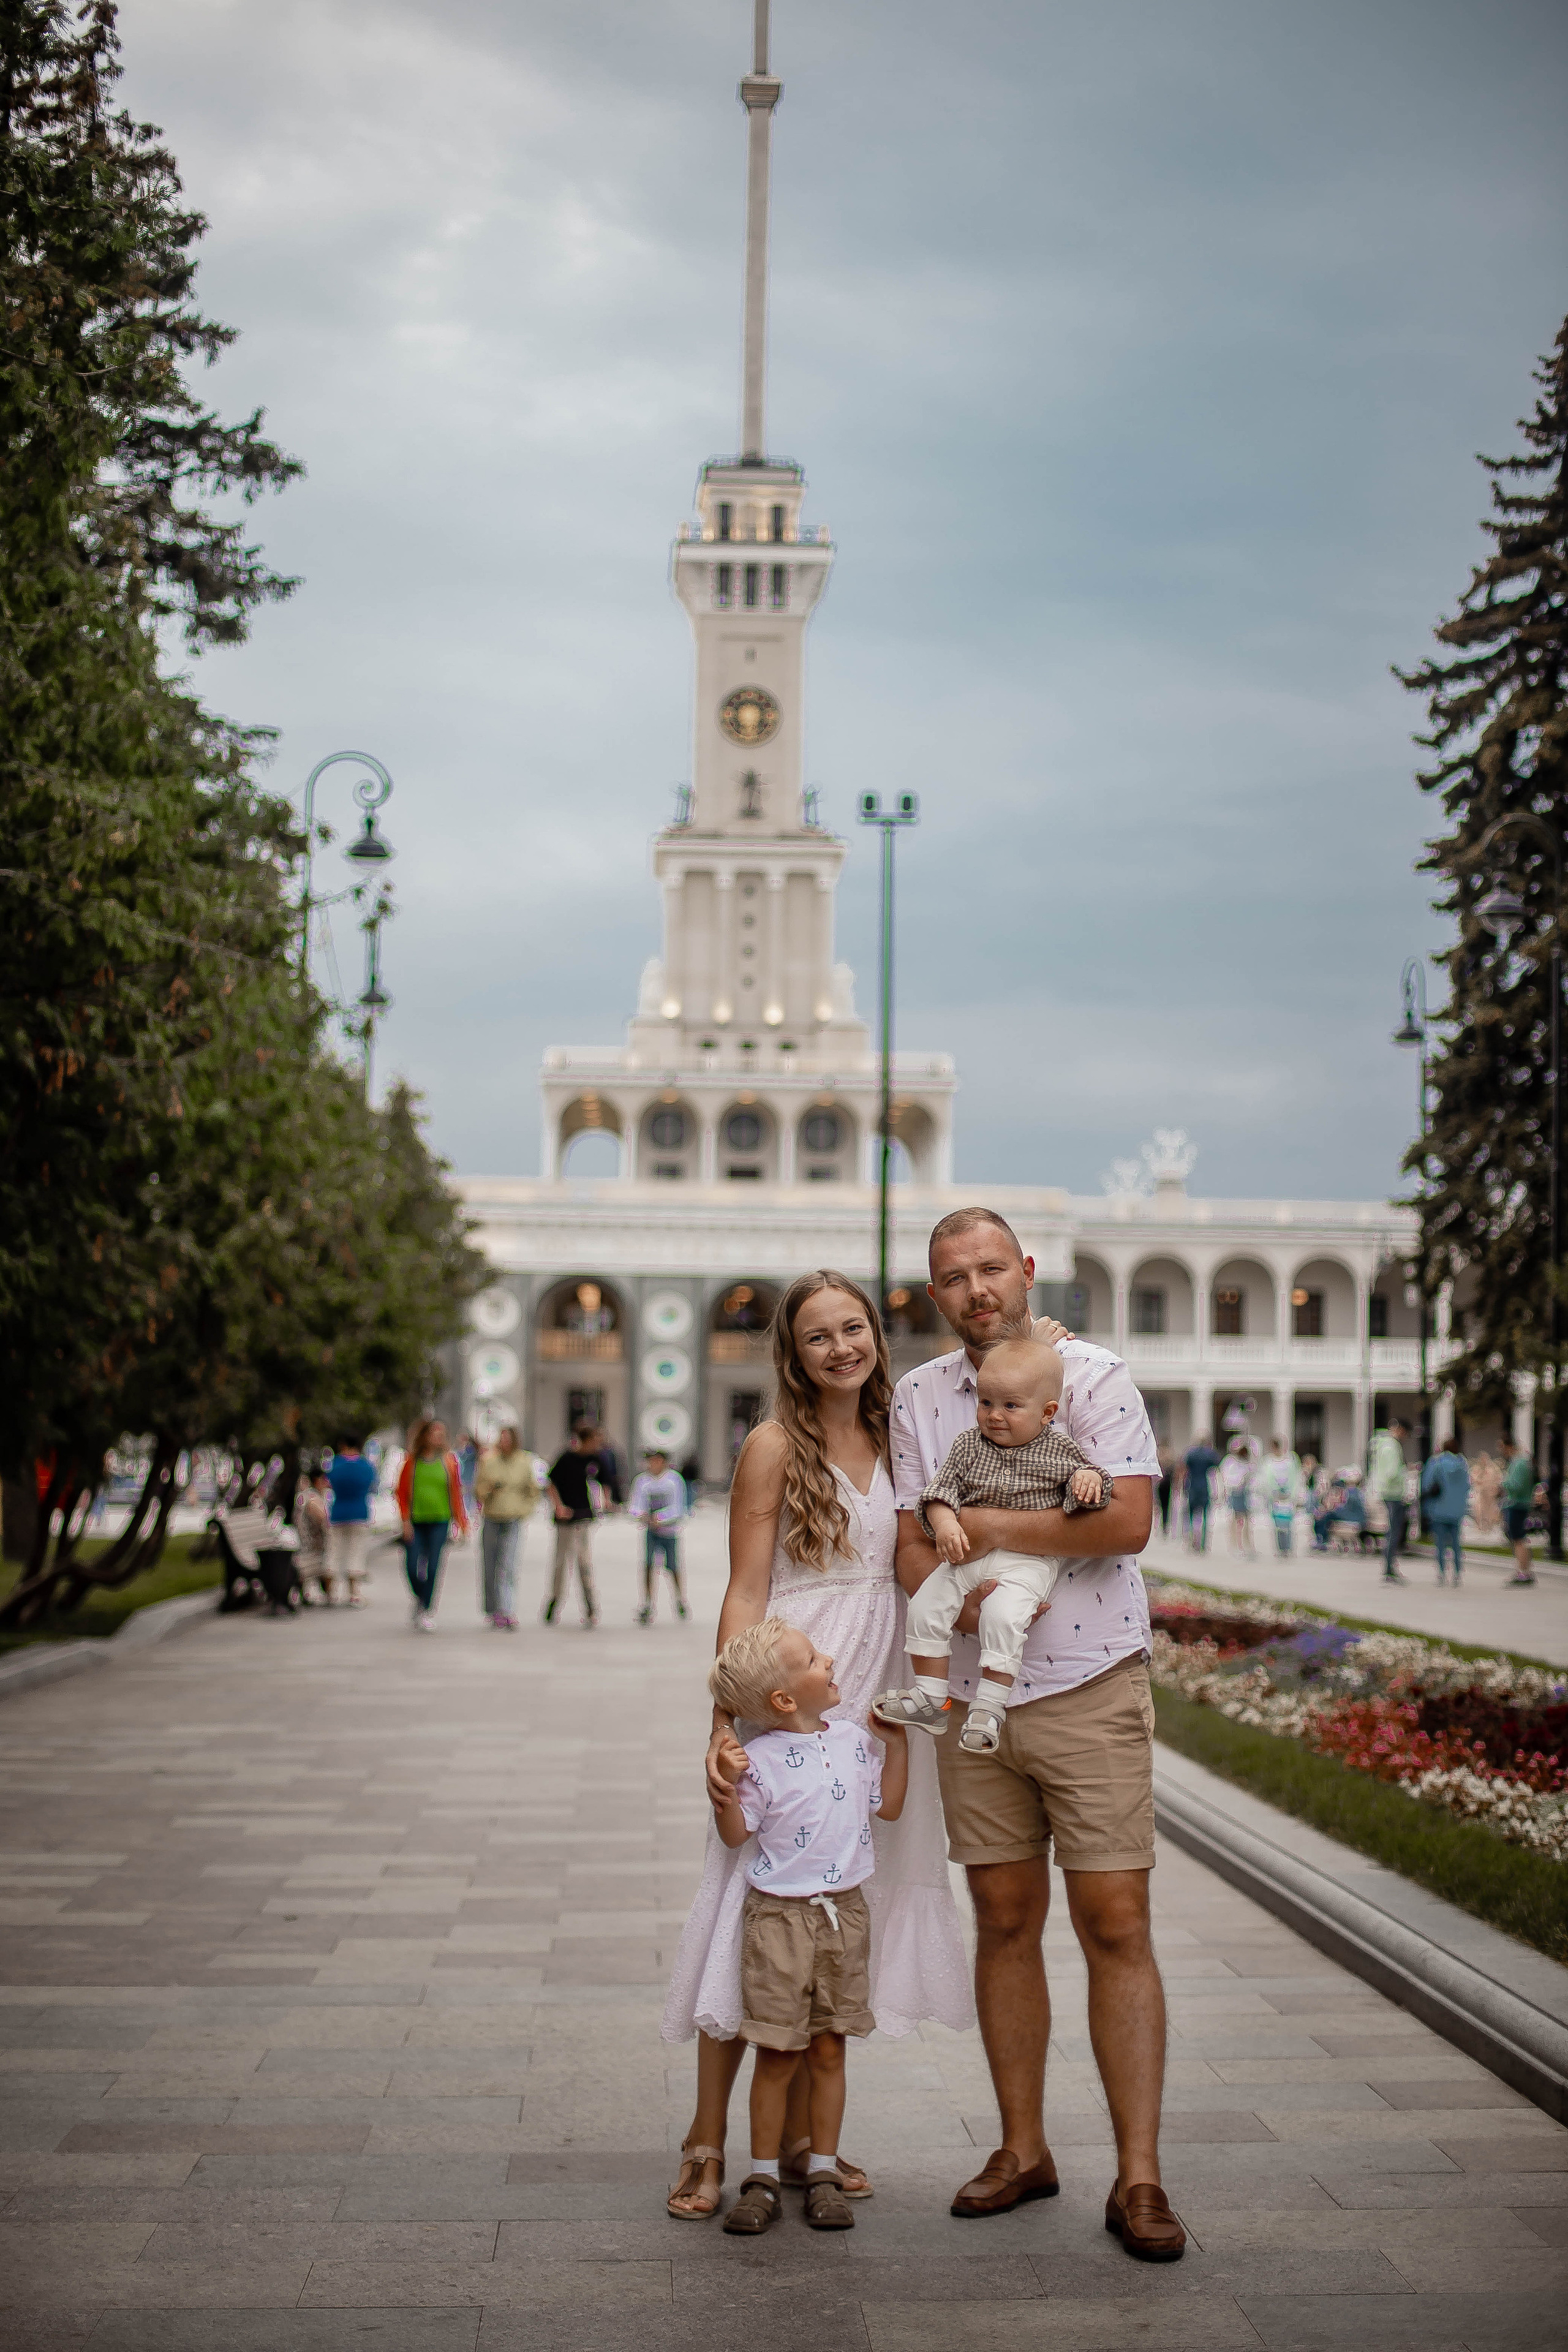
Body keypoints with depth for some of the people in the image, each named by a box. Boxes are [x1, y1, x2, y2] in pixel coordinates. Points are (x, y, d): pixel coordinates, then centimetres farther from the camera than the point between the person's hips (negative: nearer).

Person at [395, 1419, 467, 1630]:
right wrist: (406, 1521, -4)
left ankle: (427, 1611, 4)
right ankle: (421, 1599, 24)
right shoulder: (411, 1461, 3)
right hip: (415, 1522, 0)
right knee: (412, 1566, -4)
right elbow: (402, 1492, 4)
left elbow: (456, 1493, 7)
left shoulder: (448, 1461, 5)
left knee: (433, 1567, -4)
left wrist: (461, 1521, 3)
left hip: (439, 1521, 0)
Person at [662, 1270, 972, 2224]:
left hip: (876, 1700, 5)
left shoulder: (894, 1442, 11)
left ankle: (803, 2139, 17)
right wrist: (726, 1722, -15)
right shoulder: (775, 1447, -5)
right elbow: (747, 1593, -8)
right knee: (759, 1908, -6)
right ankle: (708, 2145, 2)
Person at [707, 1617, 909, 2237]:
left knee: (829, 2048, 10)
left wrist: (896, 1741, 12)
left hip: (844, 1912, 4)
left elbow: (887, 1806, 17)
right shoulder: (760, 1760, -12)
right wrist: (726, 1786, -24)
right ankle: (763, 2177, 14)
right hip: (780, 1918, -4)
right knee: (778, 2055, 2)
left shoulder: (853, 1741, 5)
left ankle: (823, 2172, 19)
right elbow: (735, 1834, -7)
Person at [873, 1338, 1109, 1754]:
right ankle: (930, 1699, -1)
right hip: (969, 1555, 4)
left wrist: (1088, 1479, -15)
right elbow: (941, 1491, 5)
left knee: (1004, 1614, -28)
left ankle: (990, 1706, -19)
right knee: (925, 1605, -11)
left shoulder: (1057, 1450, 1)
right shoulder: (968, 1445, 8)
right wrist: (945, 1523, -13)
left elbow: (1082, 1471, 8)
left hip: (1030, 1560, -4)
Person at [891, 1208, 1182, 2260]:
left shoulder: (1094, 1376, -5)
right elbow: (914, 1546, 6)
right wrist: (964, 1597, -15)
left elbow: (1128, 1520, -16)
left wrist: (988, 1526, -11)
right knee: (1005, 1923, 9)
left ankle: (1138, 2180, -1)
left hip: (1091, 1689, -4)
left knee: (1116, 1927, -5)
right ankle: (1023, 2151, 21)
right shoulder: (920, 1397, 9)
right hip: (972, 1697, 4)